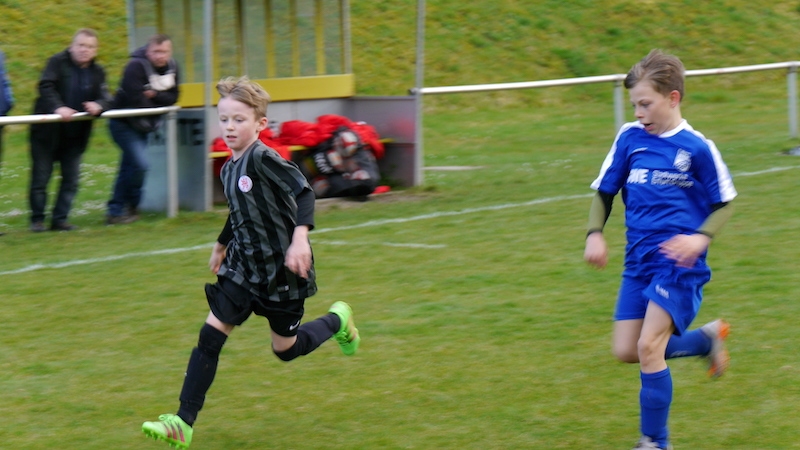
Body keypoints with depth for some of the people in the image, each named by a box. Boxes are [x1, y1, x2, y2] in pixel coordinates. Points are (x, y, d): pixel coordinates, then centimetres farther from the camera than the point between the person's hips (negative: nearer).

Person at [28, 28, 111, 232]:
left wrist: (98, 105, -28)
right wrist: (58, 108, -38)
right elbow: (46, 87, -21)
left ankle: (60, 219, 13)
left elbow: (105, 97, -3)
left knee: (71, 179, 4)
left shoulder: (97, 71, 6)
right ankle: (37, 219, 11)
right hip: (47, 131, -4)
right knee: (40, 177, 1)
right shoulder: (57, 62, -8)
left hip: (75, 134, 4)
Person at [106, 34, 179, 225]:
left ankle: (115, 212, 18)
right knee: (140, 164, -18)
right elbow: (135, 100, -28)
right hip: (124, 123, -7)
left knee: (128, 168, 11)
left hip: (143, 126, 7)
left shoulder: (172, 67, -1)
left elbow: (172, 97, -2)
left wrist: (154, 95, -21)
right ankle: (131, 206, -2)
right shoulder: (136, 66, -24)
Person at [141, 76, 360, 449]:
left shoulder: (263, 159, -19)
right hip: (243, 268, 7)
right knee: (210, 335, -6)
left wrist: (300, 238, -38)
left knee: (285, 348, 7)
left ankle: (337, 321, 38)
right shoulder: (229, 169, 6)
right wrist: (221, 246, 34)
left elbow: (303, 192, -26)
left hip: (281, 270, -7)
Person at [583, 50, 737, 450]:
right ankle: (707, 339, 29)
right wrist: (595, 234, -4)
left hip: (679, 263, -6)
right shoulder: (629, 137, 2)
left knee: (648, 347, -16)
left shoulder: (696, 147, -9)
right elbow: (604, 191, 13)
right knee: (626, 351, 4)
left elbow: (725, 203, 1)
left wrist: (701, 237, -16)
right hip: (638, 261, 6)